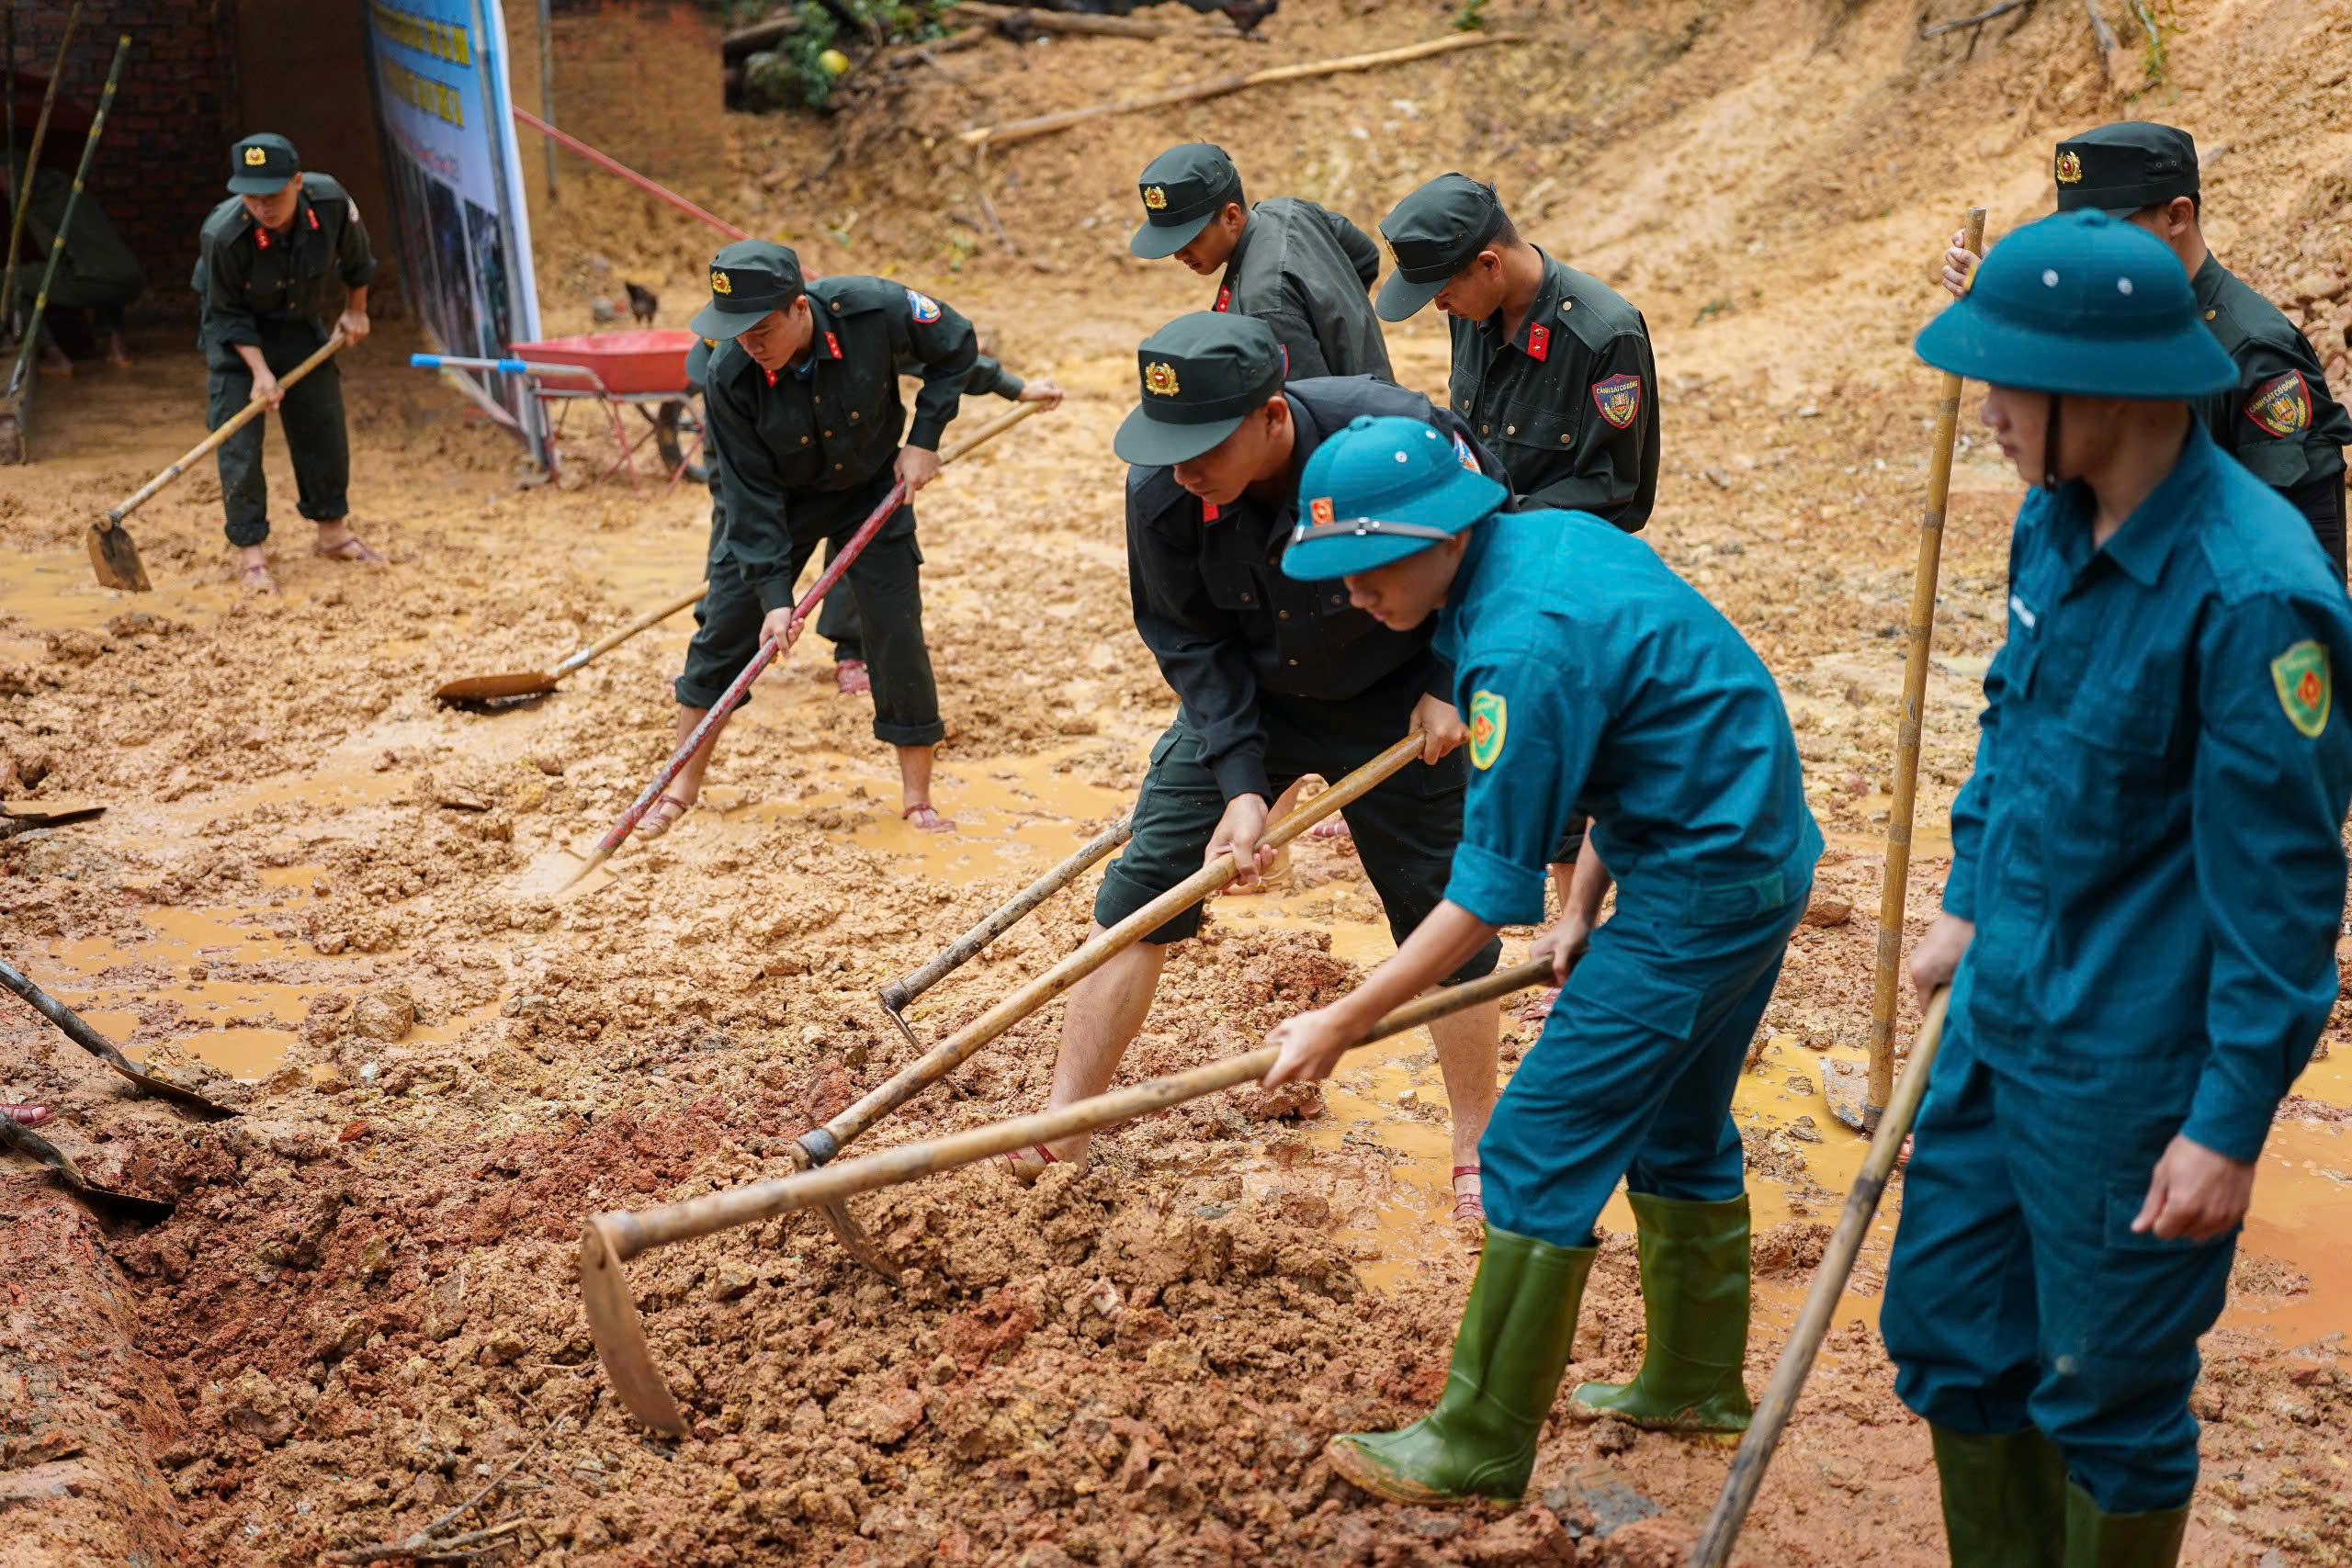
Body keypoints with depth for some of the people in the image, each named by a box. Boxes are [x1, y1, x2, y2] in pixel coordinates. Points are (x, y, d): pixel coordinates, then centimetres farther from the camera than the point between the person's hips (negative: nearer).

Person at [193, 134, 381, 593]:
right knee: (239, 439, -9)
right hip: (237, 334, -4)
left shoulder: (331, 201, -27)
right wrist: (260, 371, -27)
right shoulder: (223, 235, -35)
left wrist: (355, 309, 8)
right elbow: (229, 315, -21)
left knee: (325, 426, 8)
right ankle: (250, 552, -1)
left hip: (300, 323, 4)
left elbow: (355, 255, -3)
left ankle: (333, 531, 25)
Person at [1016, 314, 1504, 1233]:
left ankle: (1475, 1149, 25)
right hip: (1243, 702, 2)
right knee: (1142, 889, -3)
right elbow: (1188, 640, -13)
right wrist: (1241, 781, -21)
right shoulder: (1160, 489, -26)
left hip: (1397, 707, -2)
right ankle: (1064, 1121, 9)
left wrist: (1447, 686, -15)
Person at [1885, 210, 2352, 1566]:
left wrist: (2231, 1124, -17)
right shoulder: (2058, 518, 0)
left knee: (2109, 1398, 11)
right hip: (2002, 1017, 8)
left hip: (2131, 1070, -8)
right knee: (1949, 1331, 19)